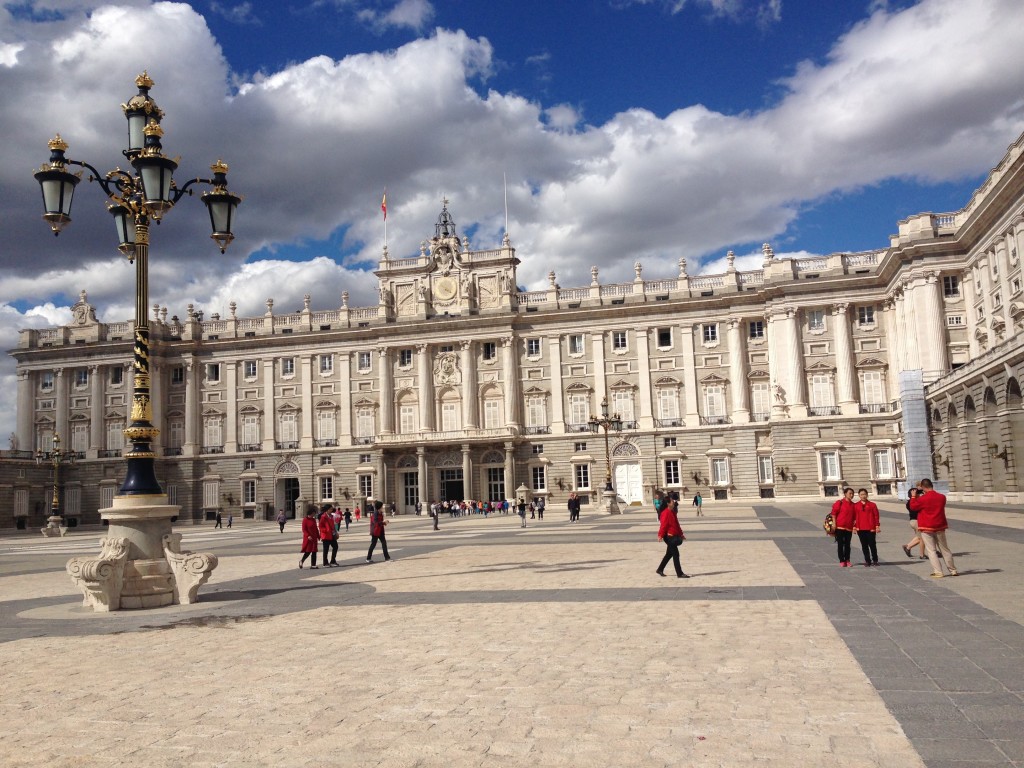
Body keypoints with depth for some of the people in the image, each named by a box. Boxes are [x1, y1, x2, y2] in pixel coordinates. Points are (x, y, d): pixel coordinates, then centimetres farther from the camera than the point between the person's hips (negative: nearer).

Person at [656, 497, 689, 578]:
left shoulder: (673, 512, 14)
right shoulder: (666, 513, -16)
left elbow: (676, 524, 22)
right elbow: (663, 525, -22)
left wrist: (681, 534, 24)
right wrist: (660, 535, -27)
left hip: (674, 536, 10)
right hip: (669, 537, -10)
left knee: (669, 554, 17)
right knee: (676, 555, -6)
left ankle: (660, 570, 27)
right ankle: (679, 574, -1)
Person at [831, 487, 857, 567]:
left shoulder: (853, 505, 10)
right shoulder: (839, 502, -3)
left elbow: (855, 516, 14)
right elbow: (834, 513, -5)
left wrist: (854, 526, 6)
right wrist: (834, 524, -10)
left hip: (849, 528, 4)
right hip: (840, 527, -4)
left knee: (847, 545, 7)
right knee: (840, 544, 0)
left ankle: (847, 560, 16)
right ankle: (842, 561, 6)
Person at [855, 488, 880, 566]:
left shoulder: (872, 505, 3)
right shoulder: (856, 505, 7)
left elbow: (876, 516, 4)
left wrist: (877, 526, -2)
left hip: (871, 528, -2)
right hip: (860, 529, 2)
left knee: (872, 545, 1)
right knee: (864, 546, 5)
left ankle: (875, 560, 16)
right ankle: (867, 561, 12)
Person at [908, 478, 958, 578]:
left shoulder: (923, 499, -15)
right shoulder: (942, 497, 1)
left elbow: (913, 506, -4)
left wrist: (914, 497, 7)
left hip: (926, 528, -5)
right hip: (940, 527, 5)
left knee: (931, 550, 1)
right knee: (945, 549, 16)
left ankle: (937, 572, -5)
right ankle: (953, 570, 23)